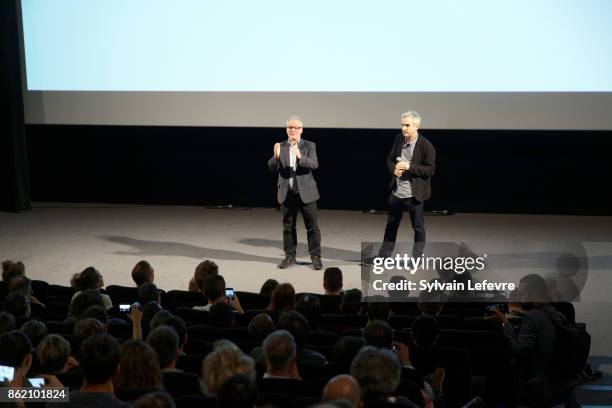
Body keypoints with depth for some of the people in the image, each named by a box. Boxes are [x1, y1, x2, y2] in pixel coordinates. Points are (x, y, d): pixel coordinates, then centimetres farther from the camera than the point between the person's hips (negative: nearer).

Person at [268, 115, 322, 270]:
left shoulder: (309, 146, -1)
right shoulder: (281, 147, 5)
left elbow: (314, 164, -17)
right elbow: (271, 167, -5)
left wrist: (300, 157, -34)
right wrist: (276, 157, -27)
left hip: (306, 192, -2)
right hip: (287, 193, 2)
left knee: (312, 226, 1)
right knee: (288, 227, 9)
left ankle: (316, 257, 8)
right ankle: (290, 256, 18)